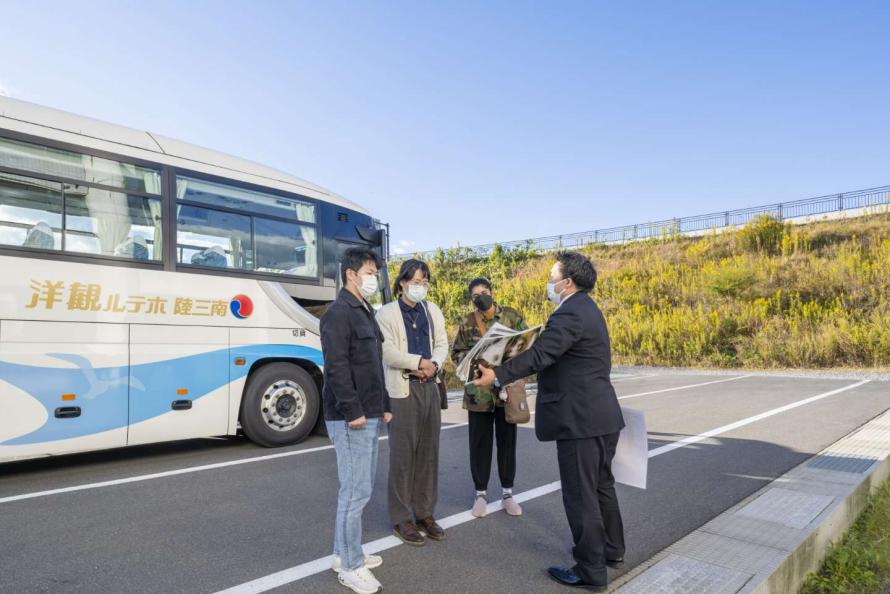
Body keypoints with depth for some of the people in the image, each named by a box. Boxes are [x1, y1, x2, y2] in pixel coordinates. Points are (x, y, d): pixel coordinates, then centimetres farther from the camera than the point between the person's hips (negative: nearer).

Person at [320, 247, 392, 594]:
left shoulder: (365, 312, 17)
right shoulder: (338, 313, -12)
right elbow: (336, 367, -20)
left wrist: (383, 405, 18)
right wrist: (352, 410, -21)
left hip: (369, 416, 10)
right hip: (351, 418, -10)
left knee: (361, 487, 16)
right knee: (356, 490, -3)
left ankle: (345, 554, 30)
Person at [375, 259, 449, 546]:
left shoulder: (433, 311, 13)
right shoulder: (386, 313, -4)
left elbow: (442, 344, 9)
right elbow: (387, 352, -13)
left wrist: (433, 365, -11)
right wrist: (419, 362, -13)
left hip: (430, 387, 5)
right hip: (402, 389, -5)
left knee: (428, 454, 10)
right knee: (403, 455, 1)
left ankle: (425, 513, 22)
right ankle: (402, 519, 13)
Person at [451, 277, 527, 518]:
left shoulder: (512, 316, 1)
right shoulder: (467, 322, 4)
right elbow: (457, 353, 6)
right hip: (478, 390, 0)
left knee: (507, 441, 9)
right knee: (479, 443, 7)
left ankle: (507, 492, 25)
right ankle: (481, 493, 22)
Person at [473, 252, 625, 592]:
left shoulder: (571, 313, -19)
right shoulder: (584, 307, 14)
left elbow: (541, 355, -26)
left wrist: (497, 376, -22)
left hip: (580, 419, -11)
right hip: (600, 414, 11)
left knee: (580, 495, 1)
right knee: (601, 486, 23)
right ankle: (612, 551, 39)